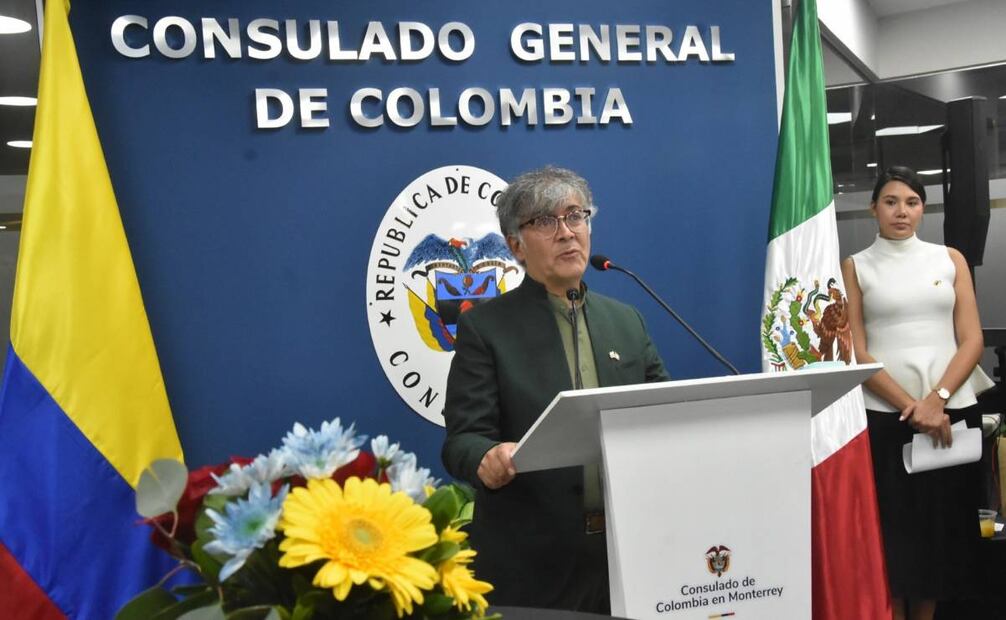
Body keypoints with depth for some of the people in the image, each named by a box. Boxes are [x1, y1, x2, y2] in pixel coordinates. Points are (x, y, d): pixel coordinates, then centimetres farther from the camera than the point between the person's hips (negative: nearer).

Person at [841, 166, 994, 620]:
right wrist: (911, 407, -13)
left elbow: (972, 341, 2)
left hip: (953, 411, 2)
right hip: (884, 417, -2)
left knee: (943, 526, 7)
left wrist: (936, 400, -12)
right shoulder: (856, 267, 4)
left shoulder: (950, 259, 10)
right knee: (893, 532, 0)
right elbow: (856, 354, -3)